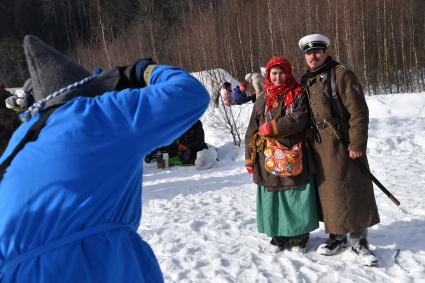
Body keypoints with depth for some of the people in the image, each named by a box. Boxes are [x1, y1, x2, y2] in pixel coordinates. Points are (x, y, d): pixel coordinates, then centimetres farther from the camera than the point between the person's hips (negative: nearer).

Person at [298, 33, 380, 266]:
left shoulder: (341, 75, -8)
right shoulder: (306, 81, 13)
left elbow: (358, 111, -13)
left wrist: (357, 144, -17)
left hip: (343, 146, -6)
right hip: (319, 149, 6)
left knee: (352, 192, 0)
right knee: (328, 192, 12)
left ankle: (359, 240, 12)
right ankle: (336, 236, 25)